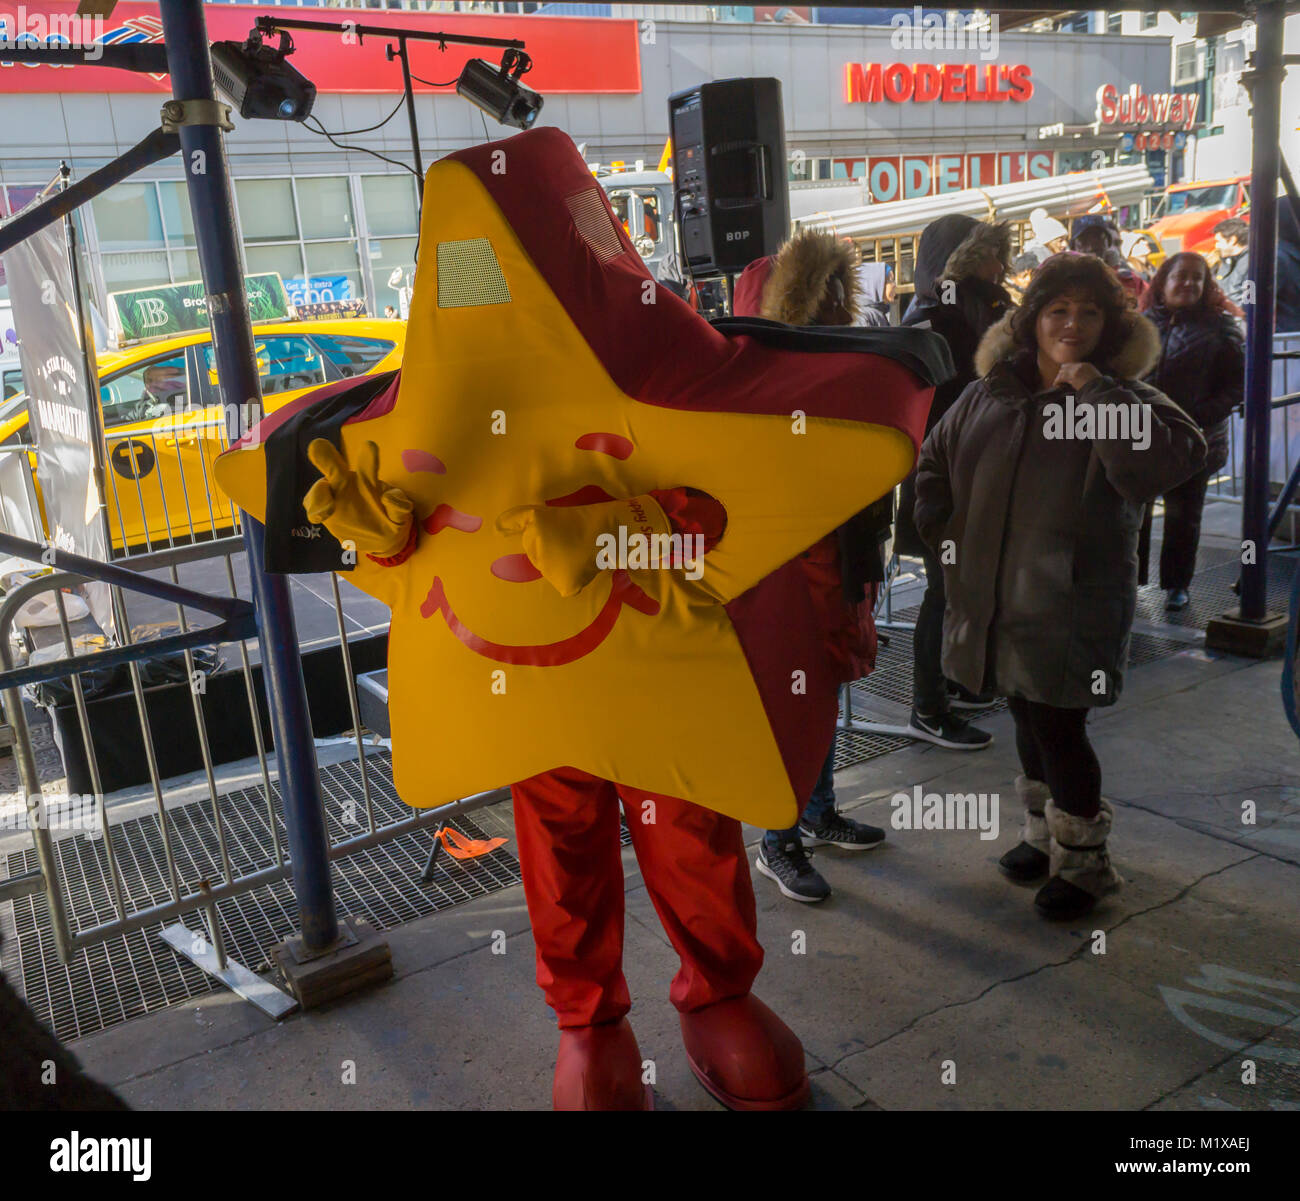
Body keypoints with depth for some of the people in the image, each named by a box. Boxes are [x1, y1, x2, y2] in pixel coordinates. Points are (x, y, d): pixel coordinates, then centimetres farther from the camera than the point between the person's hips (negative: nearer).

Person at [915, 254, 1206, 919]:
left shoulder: (1126, 398, -5)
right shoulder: (986, 395, 7)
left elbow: (1168, 461, -26)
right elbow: (933, 464, 20)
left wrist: (1093, 390, -22)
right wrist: (947, 537, 10)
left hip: (1071, 605, -5)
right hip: (994, 598, 5)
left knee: (1058, 728, -2)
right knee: (1028, 718, 18)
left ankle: (1083, 860, 18)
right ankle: (1045, 835, 38)